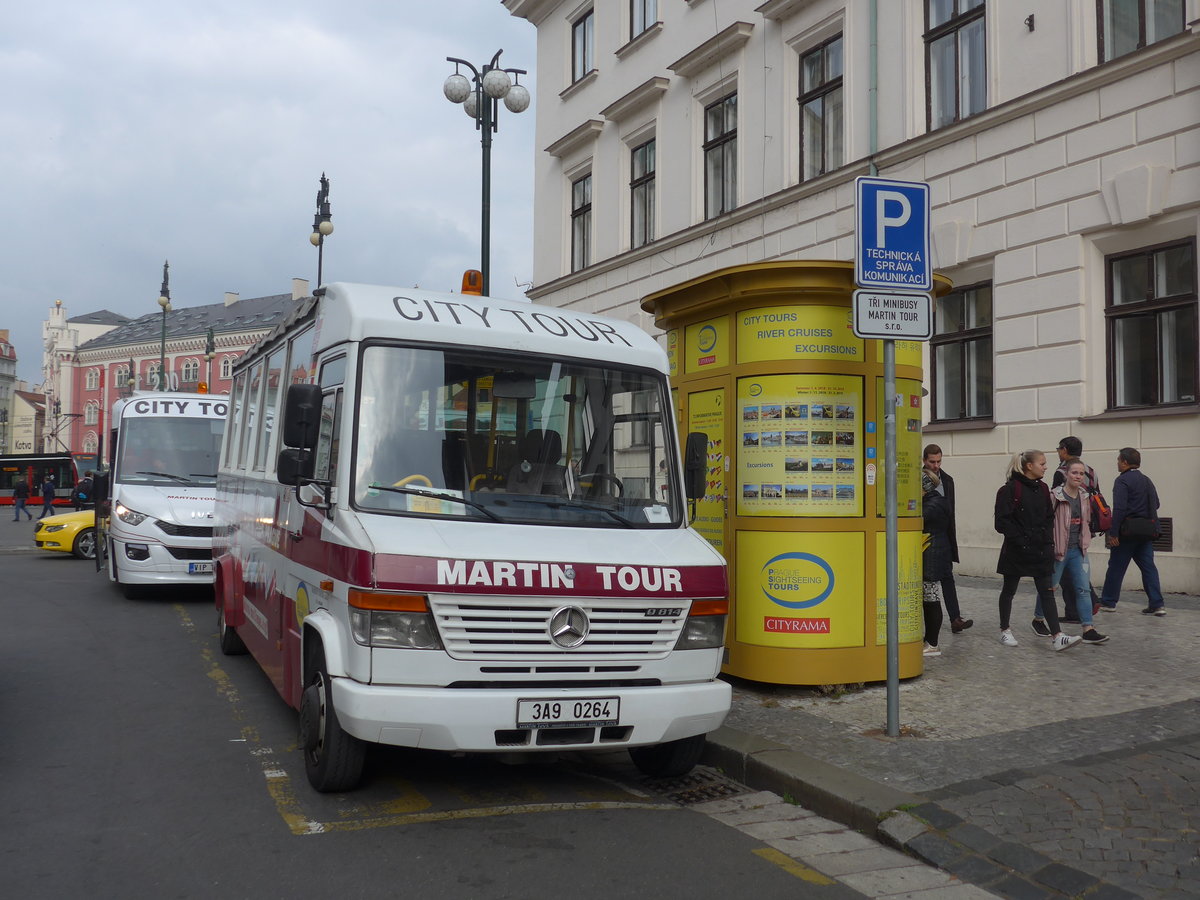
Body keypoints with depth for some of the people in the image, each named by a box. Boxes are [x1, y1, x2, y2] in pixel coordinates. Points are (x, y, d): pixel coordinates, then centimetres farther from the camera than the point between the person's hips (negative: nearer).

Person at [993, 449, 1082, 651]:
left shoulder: (1042, 489, 9)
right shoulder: (1010, 489, -12)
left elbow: (1049, 518, 15)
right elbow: (1003, 521, -15)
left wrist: (1048, 541, 3)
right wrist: (1020, 541, -17)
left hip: (1040, 551, 6)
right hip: (1016, 551, -6)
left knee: (1047, 592, -1)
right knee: (1009, 590, 10)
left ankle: (1056, 636, -5)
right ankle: (1005, 630, 24)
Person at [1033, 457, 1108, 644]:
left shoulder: (1084, 497, 7)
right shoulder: (1054, 495, -13)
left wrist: (1086, 542, 14)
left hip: (1078, 550, 5)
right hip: (1059, 550, -5)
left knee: (1084, 588, -2)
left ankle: (1088, 630, -3)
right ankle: (1038, 620, 29)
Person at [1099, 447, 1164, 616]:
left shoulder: (1122, 480, -12)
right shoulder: (1146, 480, 13)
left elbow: (1119, 508, -19)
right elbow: (1155, 504, 16)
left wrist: (1113, 533, -19)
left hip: (1127, 531, -7)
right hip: (1147, 531, 7)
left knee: (1116, 567, 4)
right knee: (1148, 566, 7)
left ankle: (1108, 602, 12)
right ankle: (1157, 604, 1)